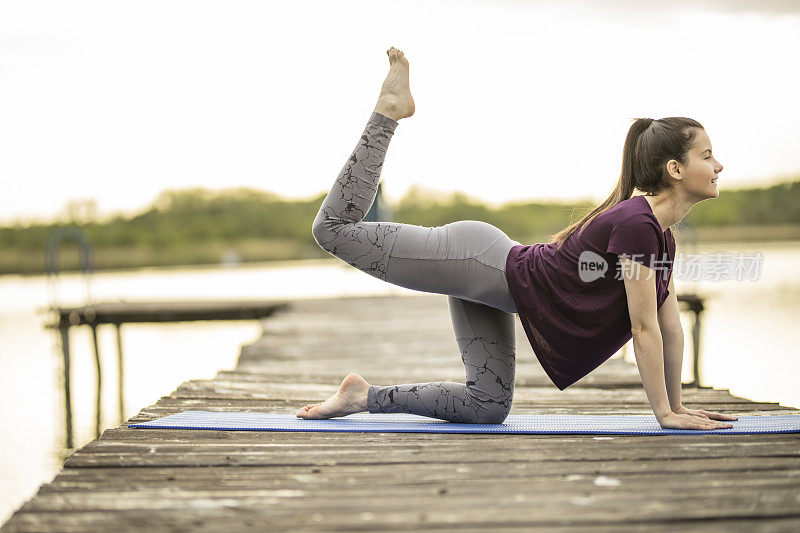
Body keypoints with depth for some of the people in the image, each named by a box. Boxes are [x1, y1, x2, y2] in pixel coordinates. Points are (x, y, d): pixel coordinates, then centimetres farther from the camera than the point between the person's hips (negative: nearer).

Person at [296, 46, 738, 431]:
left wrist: (676, 406, 13)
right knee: (335, 229, -5)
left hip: (492, 285, 9)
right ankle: (390, 110, 11)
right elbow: (644, 328, -21)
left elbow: (669, 326, 13)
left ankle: (365, 396, 13)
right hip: (478, 262, -9)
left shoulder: (662, 237, 5)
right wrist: (665, 414, -15)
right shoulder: (635, 222, -23)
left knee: (487, 407, 5)